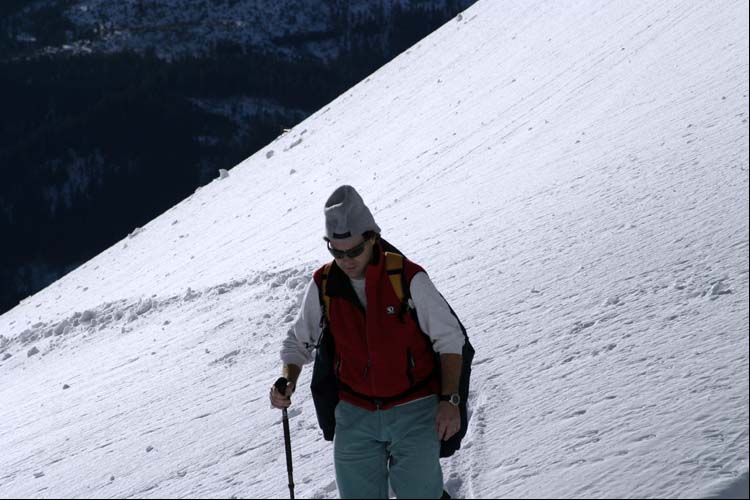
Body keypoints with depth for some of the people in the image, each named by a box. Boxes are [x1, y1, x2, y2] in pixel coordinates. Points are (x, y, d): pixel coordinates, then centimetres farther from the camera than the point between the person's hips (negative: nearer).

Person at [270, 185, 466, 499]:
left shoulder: (408, 279, -13)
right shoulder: (323, 285, -3)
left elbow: (449, 339, -5)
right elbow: (299, 341, 11)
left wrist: (449, 400, -12)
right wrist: (287, 380, -8)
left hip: (414, 411, -3)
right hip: (354, 415, 3)